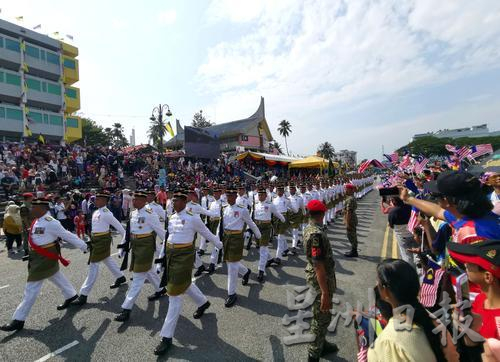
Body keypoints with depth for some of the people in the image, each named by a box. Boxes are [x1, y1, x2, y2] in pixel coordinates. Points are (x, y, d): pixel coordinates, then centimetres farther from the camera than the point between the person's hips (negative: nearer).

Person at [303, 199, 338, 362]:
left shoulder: (309, 228, 2)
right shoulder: (316, 234, -29)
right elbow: (318, 265, -29)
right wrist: (325, 292, -25)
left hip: (315, 276, 10)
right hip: (320, 279, -9)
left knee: (321, 315, 25)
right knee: (322, 317, 8)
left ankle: (321, 345, 43)